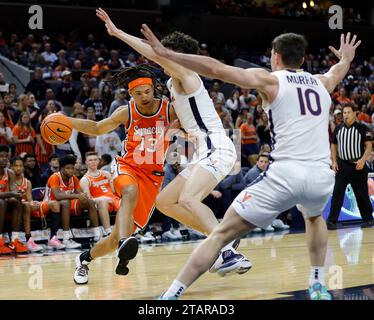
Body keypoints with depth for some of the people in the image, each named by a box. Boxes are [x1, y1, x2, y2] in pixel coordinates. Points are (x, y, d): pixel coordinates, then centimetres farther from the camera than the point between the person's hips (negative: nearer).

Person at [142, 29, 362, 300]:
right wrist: (346, 58, 72)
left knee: (221, 234, 1)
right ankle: (319, 287, 34)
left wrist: (167, 54, 0)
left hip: (286, 174, -4)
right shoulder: (322, 83, 23)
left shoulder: (270, 80, 9)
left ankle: (170, 297, -6)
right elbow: (338, 70, 49)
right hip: (322, 176, 5)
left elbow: (217, 69, -2)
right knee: (314, 217, 41)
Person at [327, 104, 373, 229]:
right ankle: (332, 221, -5)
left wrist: (362, 160, -19)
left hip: (357, 166, -3)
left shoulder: (362, 128, -3)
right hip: (342, 165, 3)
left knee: (362, 194, 5)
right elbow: (334, 145, 16)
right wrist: (334, 161, 4)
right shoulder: (338, 129, 8)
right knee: (337, 194, -4)